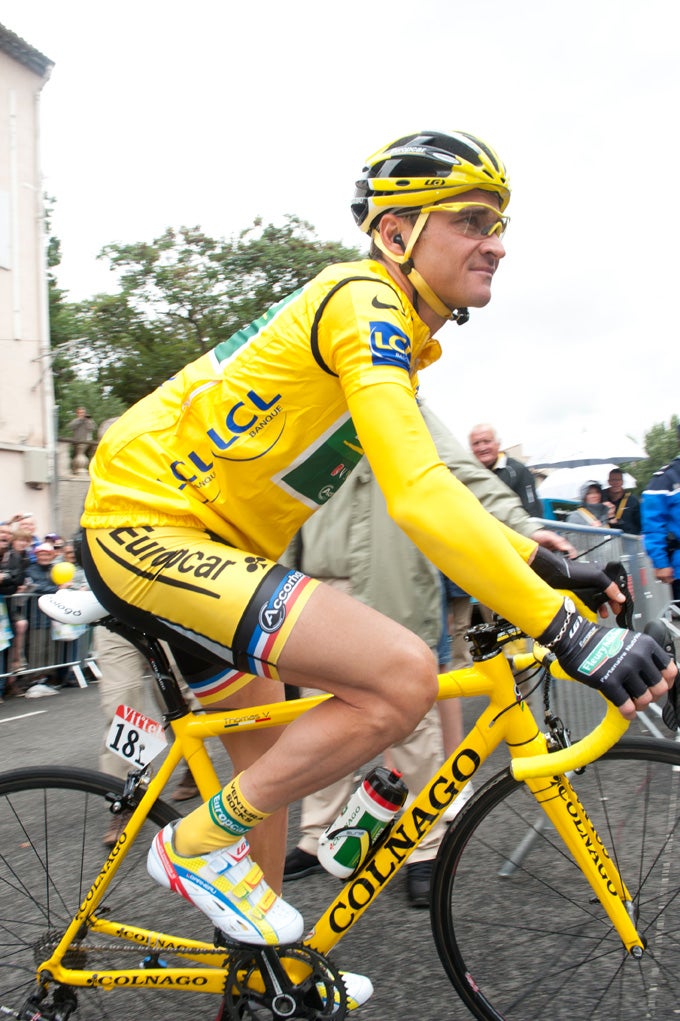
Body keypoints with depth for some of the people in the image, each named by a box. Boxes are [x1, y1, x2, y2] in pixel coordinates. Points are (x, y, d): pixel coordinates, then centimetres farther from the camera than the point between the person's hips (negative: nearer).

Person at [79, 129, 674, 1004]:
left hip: (207, 544, 10)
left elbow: (426, 491, 18)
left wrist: (547, 563, 8)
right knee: (403, 676, -23)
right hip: (147, 523, -10)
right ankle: (200, 844, -3)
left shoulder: (399, 342, 14)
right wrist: (571, 633, -31)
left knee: (274, 759, 18)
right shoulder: (362, 304, -18)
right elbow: (418, 500, -30)